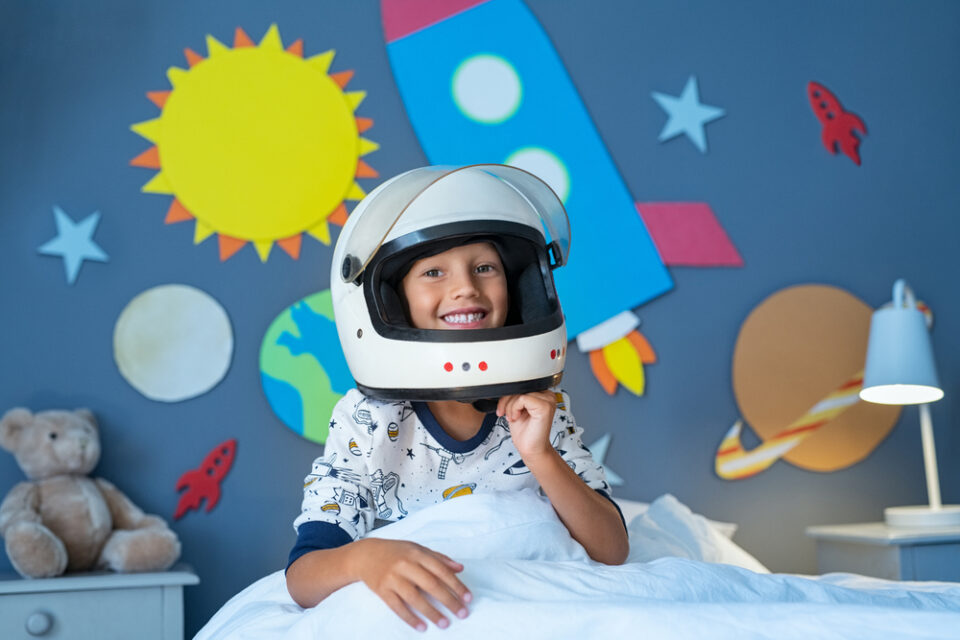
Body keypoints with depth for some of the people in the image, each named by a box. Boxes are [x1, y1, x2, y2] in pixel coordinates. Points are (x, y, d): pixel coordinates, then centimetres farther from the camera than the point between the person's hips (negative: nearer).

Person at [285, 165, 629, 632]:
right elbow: (302, 579, -15)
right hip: (411, 623, -1)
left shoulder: (545, 411, -4)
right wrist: (365, 557, -37)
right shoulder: (366, 421, -10)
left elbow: (612, 553, -9)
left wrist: (540, 457, -23)